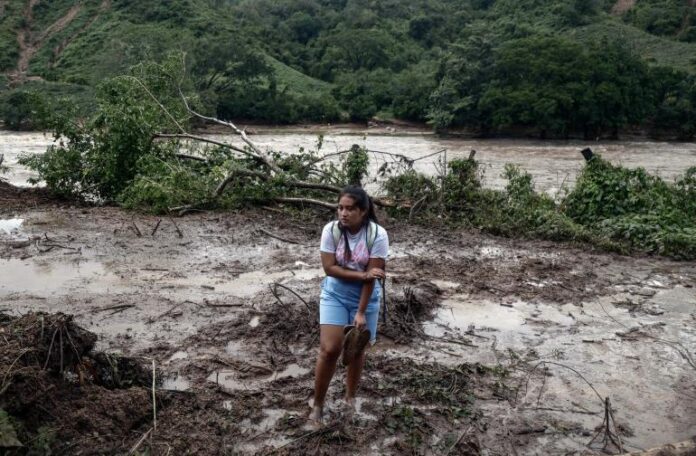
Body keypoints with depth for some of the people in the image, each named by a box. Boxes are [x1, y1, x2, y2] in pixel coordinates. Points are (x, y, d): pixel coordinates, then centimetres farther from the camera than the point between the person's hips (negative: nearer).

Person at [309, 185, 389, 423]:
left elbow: (372, 276, -19)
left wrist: (361, 312, -19)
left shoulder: (377, 235, -19)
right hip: (335, 295, 0)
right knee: (330, 349, -8)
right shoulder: (331, 230, -15)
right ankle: (318, 404, 9)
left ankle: (350, 397, 35)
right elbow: (329, 267, -16)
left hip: (365, 297, 0)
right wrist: (361, 274, -25)